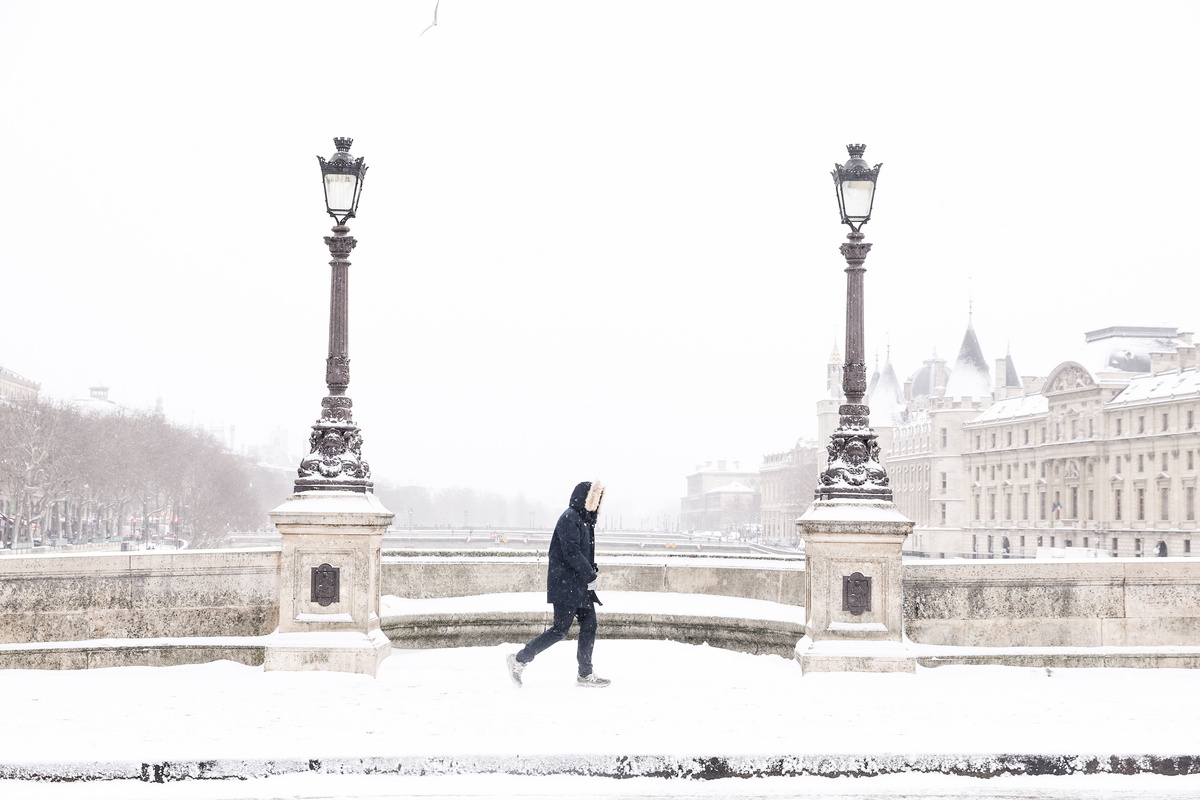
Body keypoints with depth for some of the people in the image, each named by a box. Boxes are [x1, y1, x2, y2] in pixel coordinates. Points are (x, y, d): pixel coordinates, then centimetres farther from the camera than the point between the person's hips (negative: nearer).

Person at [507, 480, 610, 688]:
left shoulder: (585, 520, 17)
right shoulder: (569, 518, -14)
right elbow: (571, 552, -21)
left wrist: (592, 573, 4)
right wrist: (591, 576, -18)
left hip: (580, 585, 10)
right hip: (565, 584, -10)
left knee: (589, 624, 6)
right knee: (560, 629, -7)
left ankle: (585, 675, 12)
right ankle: (520, 660, 3)